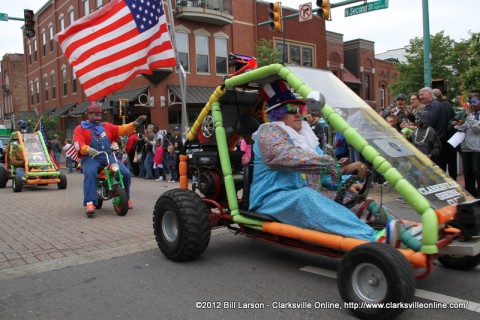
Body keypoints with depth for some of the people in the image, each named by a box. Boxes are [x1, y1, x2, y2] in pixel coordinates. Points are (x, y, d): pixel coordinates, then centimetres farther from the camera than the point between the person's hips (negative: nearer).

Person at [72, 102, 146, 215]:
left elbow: (121, 130, 14)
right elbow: (78, 144, -7)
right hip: (90, 157, -3)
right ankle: (90, 203, -40)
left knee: (125, 173, -14)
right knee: (90, 173, -36)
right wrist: (88, 150, -28)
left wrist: (134, 124, -2)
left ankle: (126, 198, 8)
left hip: (108, 156, 4)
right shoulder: (80, 128, 9)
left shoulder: (106, 126, 23)